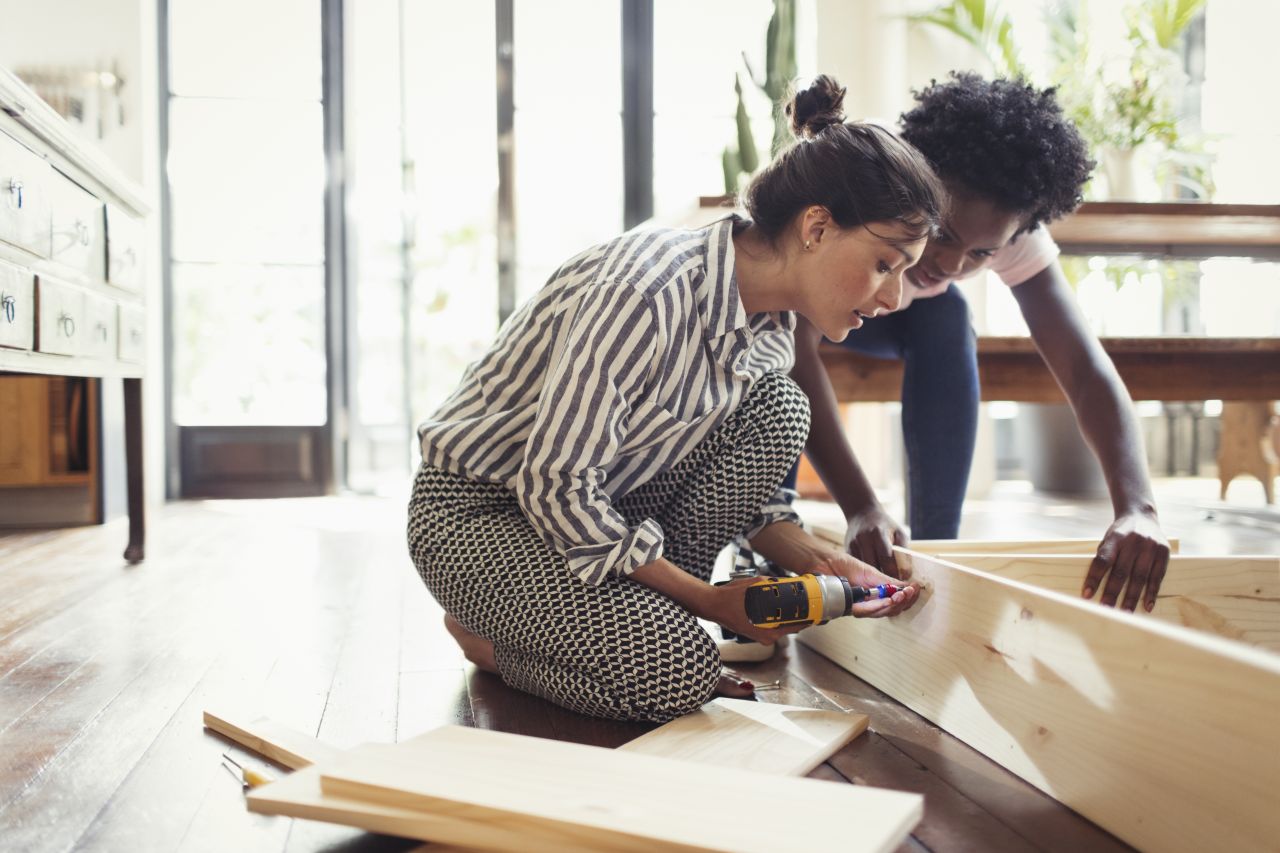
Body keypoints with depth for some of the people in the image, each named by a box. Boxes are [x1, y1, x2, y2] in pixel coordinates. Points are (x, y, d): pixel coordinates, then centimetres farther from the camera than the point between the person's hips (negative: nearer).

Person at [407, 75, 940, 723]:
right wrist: (709, 599, -22)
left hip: (597, 502, 7)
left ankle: (645, 609, -2)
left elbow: (738, 477, 6)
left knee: (774, 407, -11)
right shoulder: (646, 294, -31)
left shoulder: (770, 318, -4)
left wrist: (816, 561, -12)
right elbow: (555, 484, -29)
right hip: (477, 510, -7)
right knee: (678, 675, -24)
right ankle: (485, 634, 3)